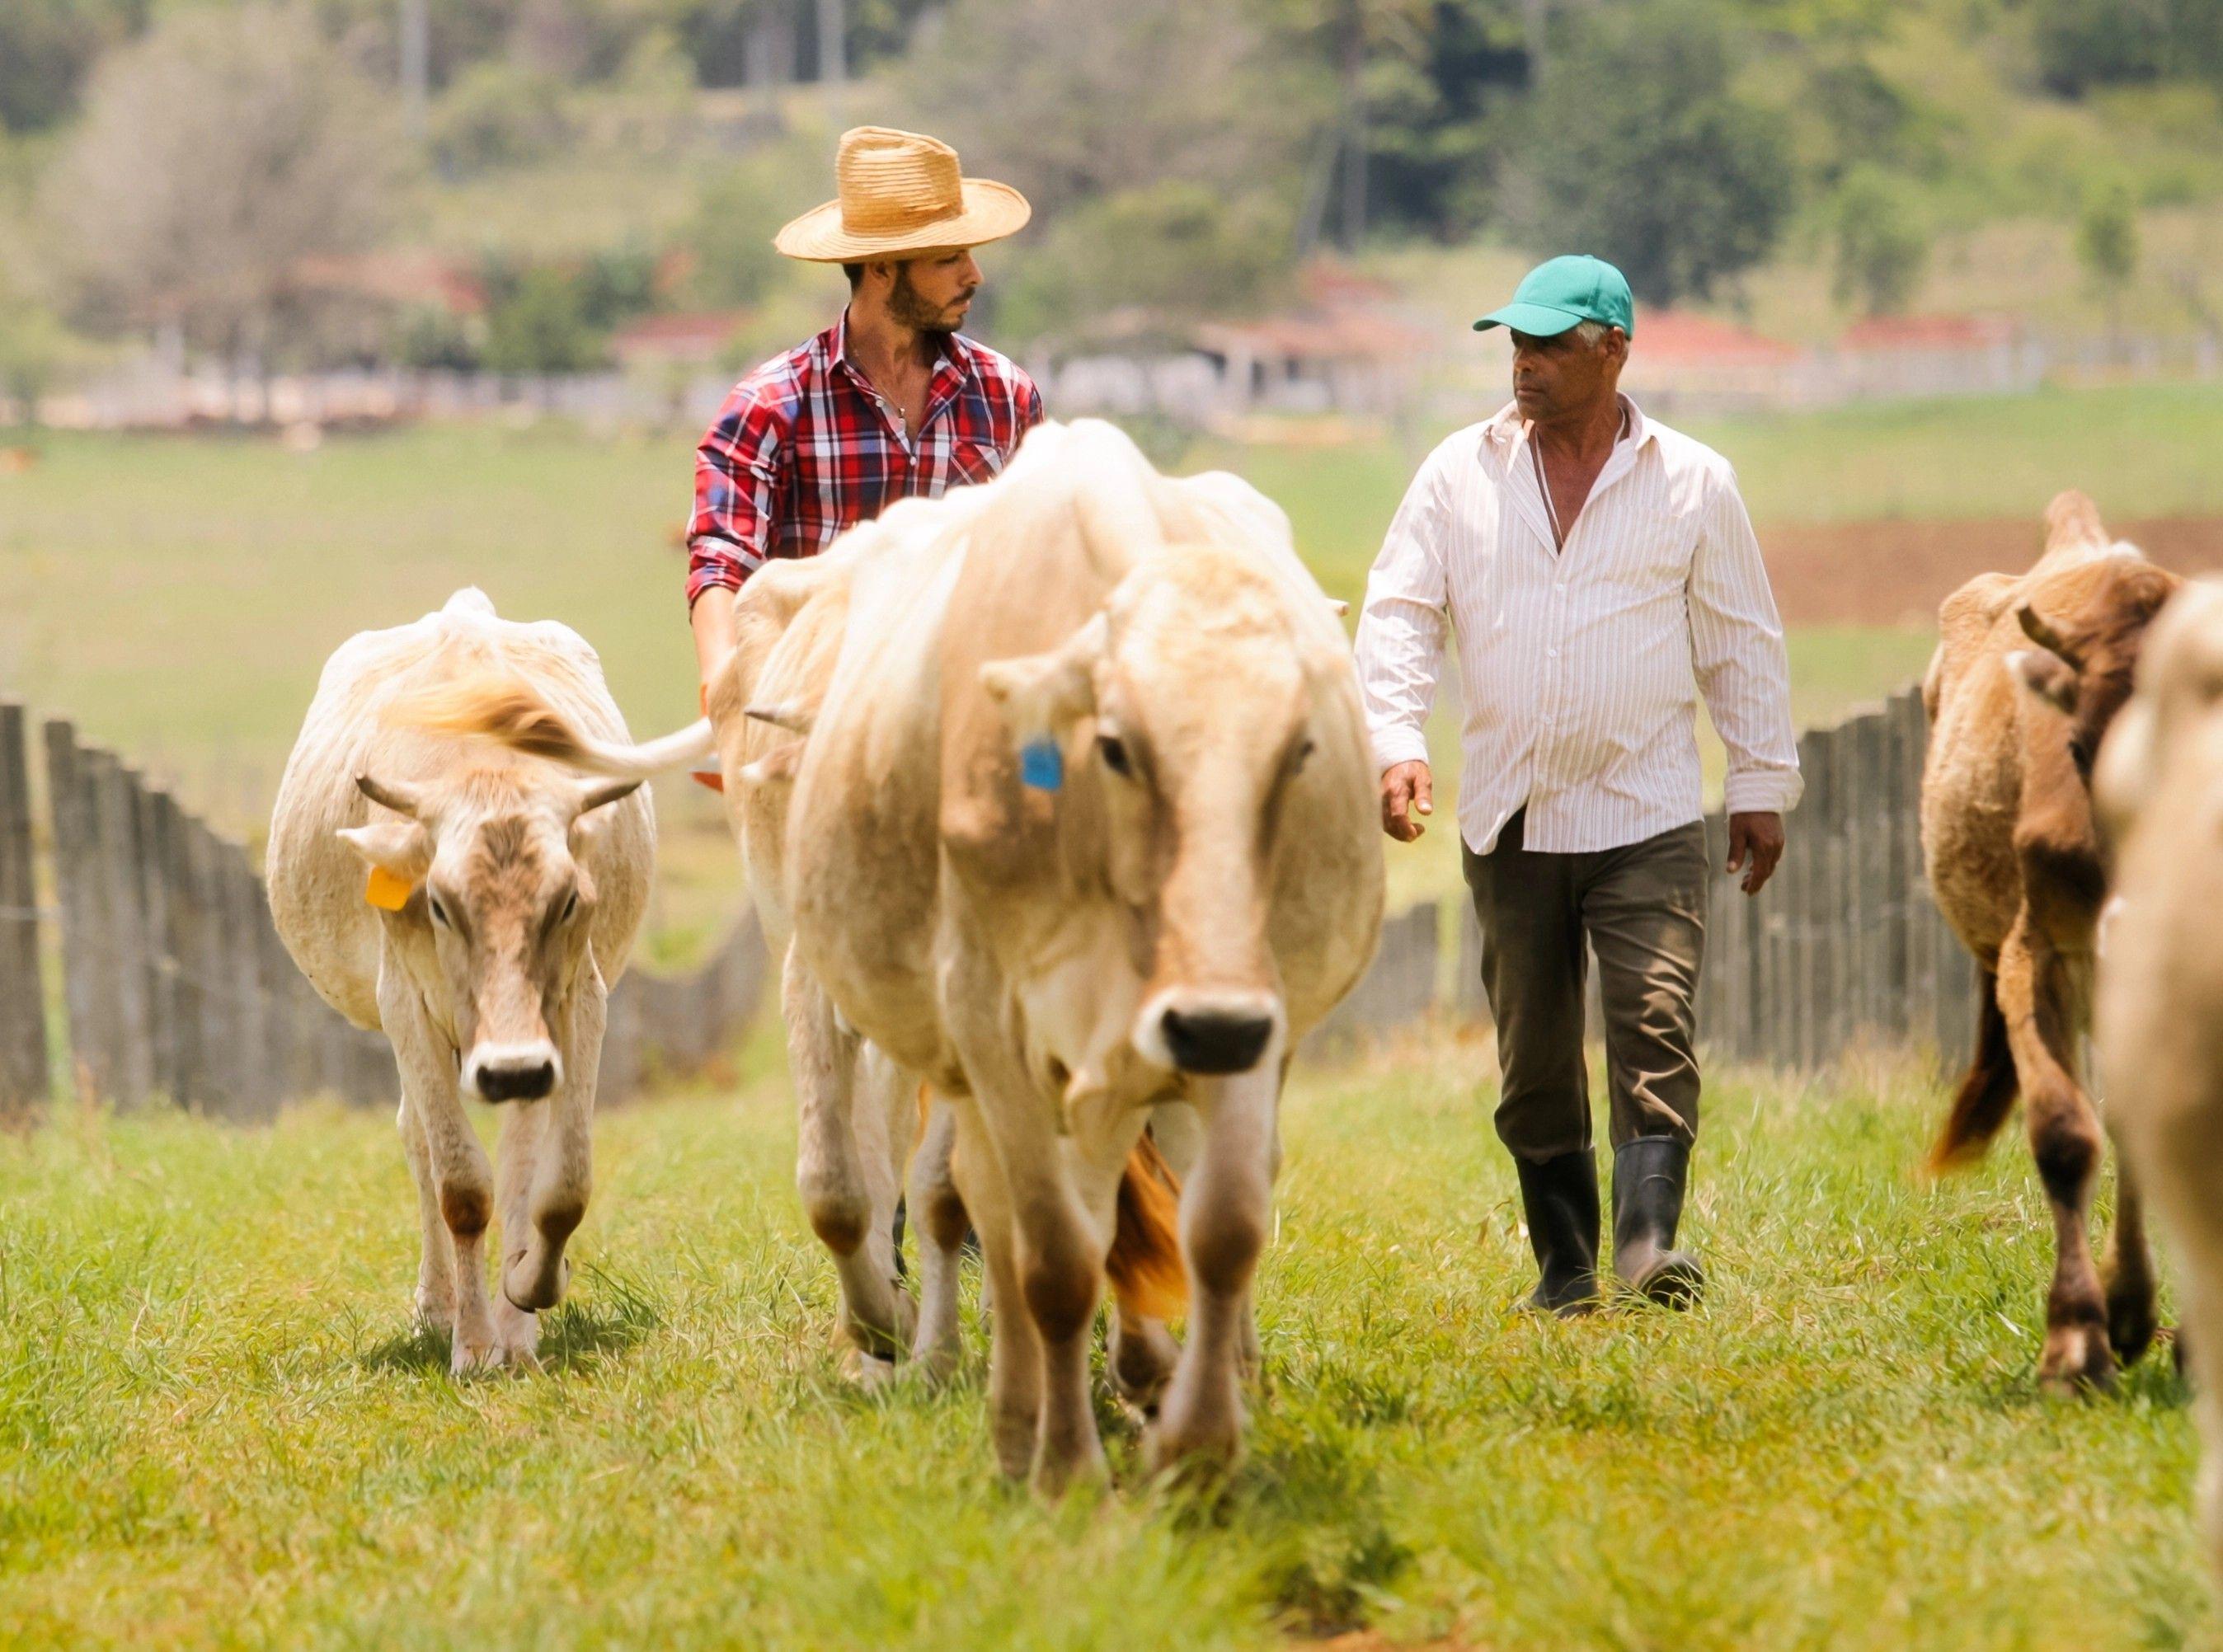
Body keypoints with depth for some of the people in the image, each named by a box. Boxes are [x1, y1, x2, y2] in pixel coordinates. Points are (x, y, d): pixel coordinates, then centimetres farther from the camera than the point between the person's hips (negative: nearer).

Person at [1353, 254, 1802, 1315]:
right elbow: (1398, 613, 2)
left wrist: (1761, 786, 8)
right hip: (1509, 820, 2)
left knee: (1654, 1027, -16)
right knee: (1533, 1058, 5)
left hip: (1646, 818, -2)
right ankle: (1565, 1268, 12)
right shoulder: (1460, 474, 5)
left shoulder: (1691, 482, 3)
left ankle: (1650, 1243, -22)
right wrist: (1394, 742, -13)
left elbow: (1743, 643, 9)